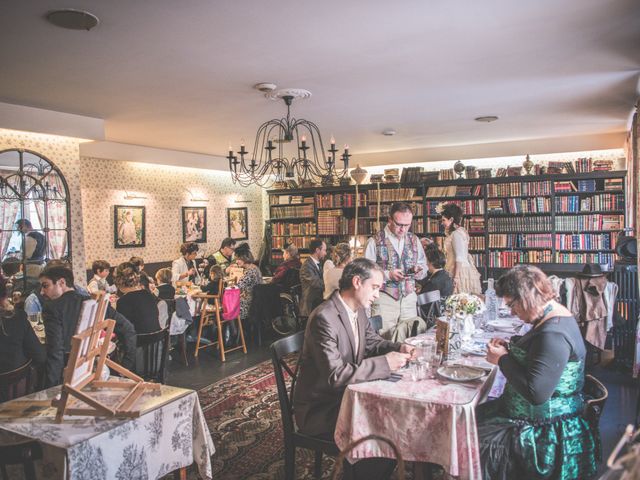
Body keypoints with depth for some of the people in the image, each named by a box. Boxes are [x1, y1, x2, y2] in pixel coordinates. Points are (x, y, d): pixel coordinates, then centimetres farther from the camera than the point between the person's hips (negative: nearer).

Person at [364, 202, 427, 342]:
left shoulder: (414, 240, 11)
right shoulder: (375, 242, -4)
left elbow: (424, 268, 17)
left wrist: (418, 270, -5)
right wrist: (388, 274, -19)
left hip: (409, 298, 4)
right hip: (384, 299, -4)